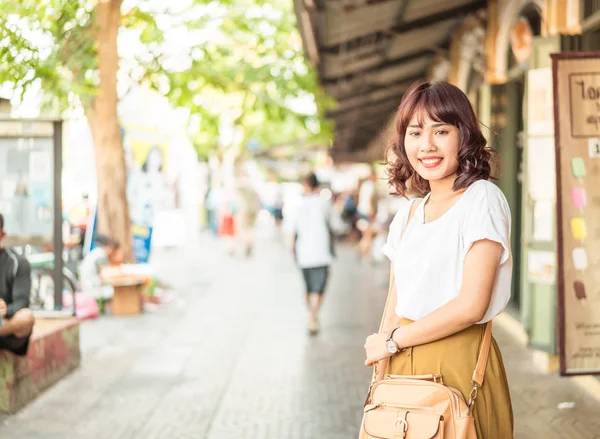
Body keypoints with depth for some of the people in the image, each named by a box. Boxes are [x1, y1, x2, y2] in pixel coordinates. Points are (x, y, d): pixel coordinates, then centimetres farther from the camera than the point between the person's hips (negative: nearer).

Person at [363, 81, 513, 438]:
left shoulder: (482, 198, -10)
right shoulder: (407, 216, 11)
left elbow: (471, 305, -17)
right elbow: (395, 307, 13)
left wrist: (391, 341, -8)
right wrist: (380, 380, 2)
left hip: (459, 363, -6)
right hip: (403, 368, 6)